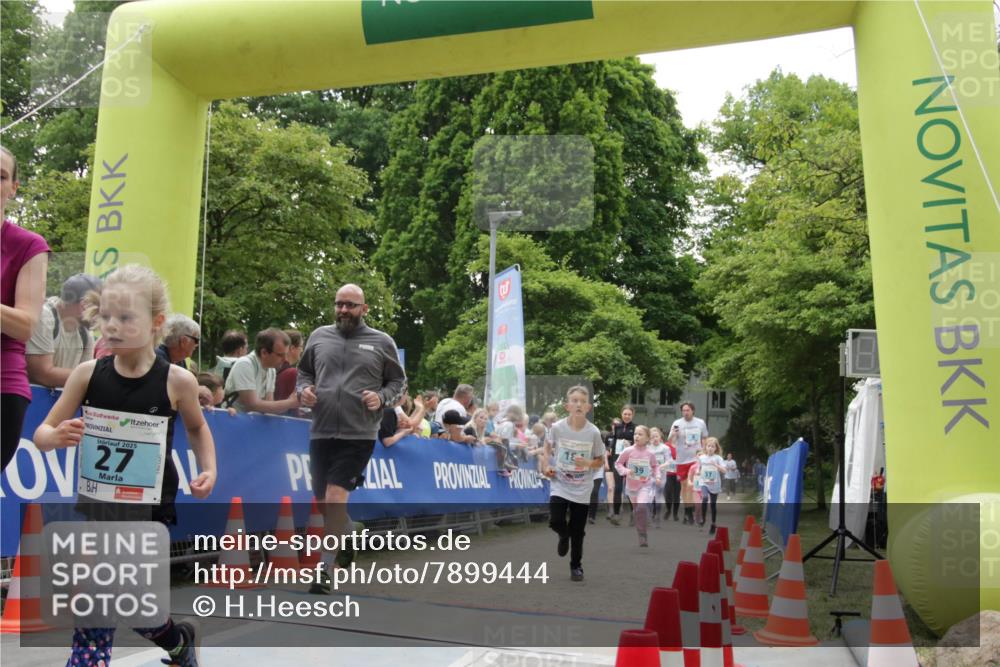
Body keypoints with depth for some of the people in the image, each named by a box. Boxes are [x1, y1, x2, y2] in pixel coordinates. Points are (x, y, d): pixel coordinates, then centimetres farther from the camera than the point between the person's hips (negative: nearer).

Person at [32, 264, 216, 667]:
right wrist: (58, 437, -21)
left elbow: (197, 427, 10)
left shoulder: (177, 381, -10)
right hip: (98, 503, 3)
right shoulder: (88, 374, -7)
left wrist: (209, 469, -4)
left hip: (151, 508, -3)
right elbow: (41, 433, 1)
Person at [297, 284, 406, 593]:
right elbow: (303, 371, 21)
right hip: (320, 432, 4)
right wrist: (303, 389, 0)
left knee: (335, 496, -13)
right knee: (323, 501, 13)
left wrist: (382, 398, -10)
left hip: (358, 434, -4)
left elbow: (398, 381, 9)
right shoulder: (319, 336, 10)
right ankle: (349, 539, 41)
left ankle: (325, 567, -3)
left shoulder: (381, 342, 3)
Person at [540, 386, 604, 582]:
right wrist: (545, 467, -6)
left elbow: (600, 461, 1)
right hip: (559, 486, 0)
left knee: (578, 533, 6)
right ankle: (564, 535, 21)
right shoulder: (557, 428, -10)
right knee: (555, 522, -16)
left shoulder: (593, 432, -11)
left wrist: (588, 463, -19)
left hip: (582, 490, 0)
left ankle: (576, 567, 29)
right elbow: (547, 448, 10)